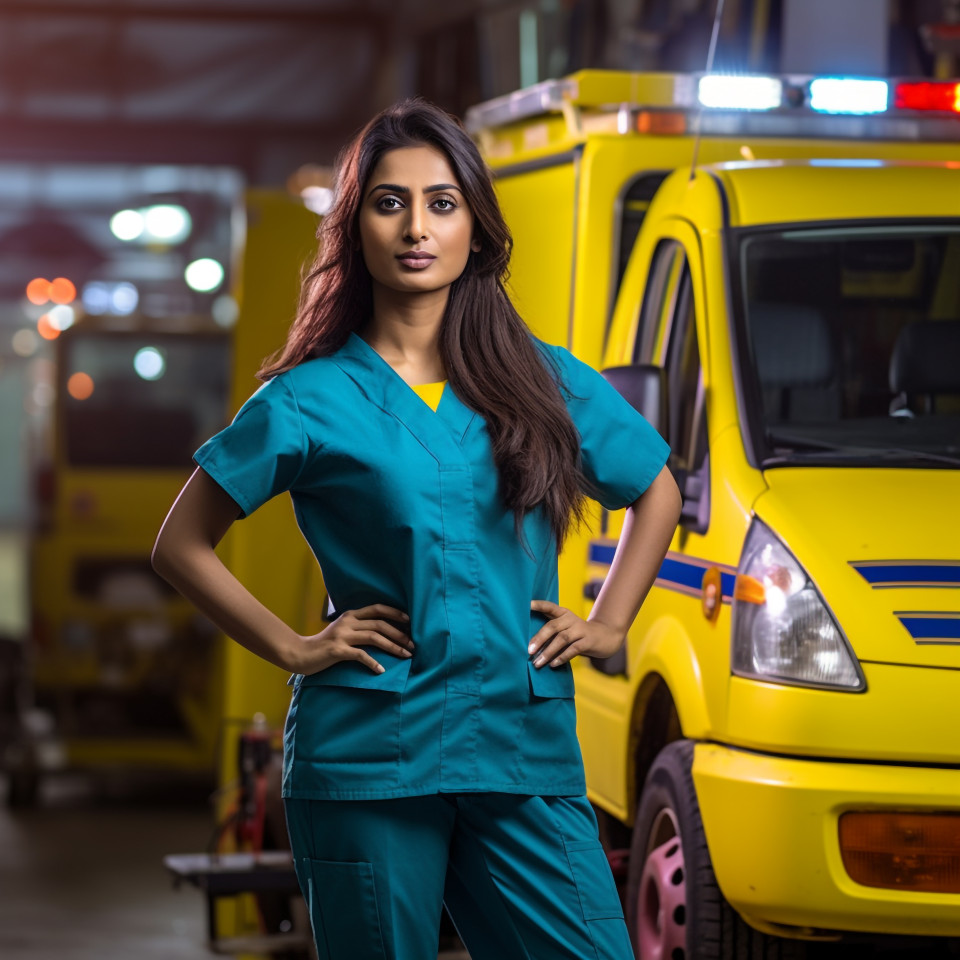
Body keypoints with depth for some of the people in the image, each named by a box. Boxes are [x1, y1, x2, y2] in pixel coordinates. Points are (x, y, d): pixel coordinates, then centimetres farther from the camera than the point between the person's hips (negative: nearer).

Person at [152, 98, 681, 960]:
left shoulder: (547, 383, 10)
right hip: (367, 758, -2)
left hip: (527, 758, 3)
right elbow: (182, 544, 6)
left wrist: (608, 626, 13)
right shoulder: (310, 401, 1)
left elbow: (656, 493, 24)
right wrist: (292, 648, -1)